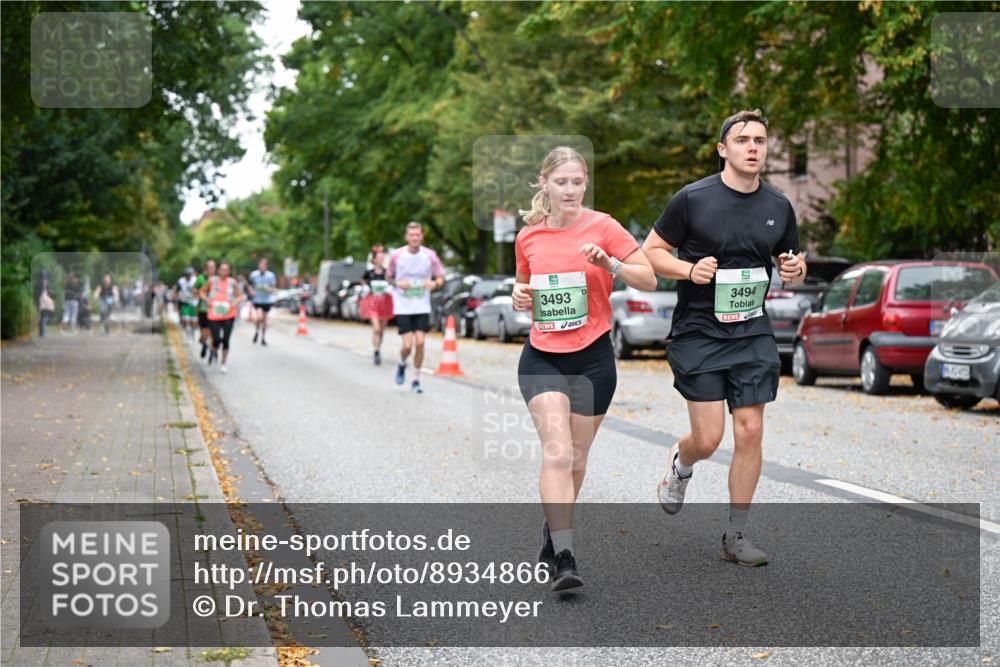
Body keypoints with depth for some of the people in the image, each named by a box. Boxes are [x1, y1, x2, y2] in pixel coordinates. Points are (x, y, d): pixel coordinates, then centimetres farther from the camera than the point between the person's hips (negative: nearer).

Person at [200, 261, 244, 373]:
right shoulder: (212, 281, -1)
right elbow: (203, 291, 11)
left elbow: (240, 296, 7)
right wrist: (207, 300, -6)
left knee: (225, 340, 0)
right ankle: (214, 352, 29)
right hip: (214, 315, 0)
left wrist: (235, 302, -12)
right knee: (216, 340, -7)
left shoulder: (232, 282, -1)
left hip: (228, 315, 0)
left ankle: (223, 363, 17)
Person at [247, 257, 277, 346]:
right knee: (259, 317, -21)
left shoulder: (271, 275, -2)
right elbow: (249, 284, 11)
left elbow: (274, 288, 4)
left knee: (264, 319, 9)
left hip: (267, 300, 2)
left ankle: (263, 338, 24)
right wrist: (251, 291, -8)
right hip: (257, 300, -2)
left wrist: (269, 289, -18)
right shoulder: (253, 274, -4)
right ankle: (257, 331, 8)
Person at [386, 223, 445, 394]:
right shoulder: (396, 255, -4)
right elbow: (389, 276, 10)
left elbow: (441, 278, 7)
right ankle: (402, 365, 26)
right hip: (402, 307, -1)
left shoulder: (430, 255, -3)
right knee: (408, 345, -9)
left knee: (420, 342, -8)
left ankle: (416, 380, 8)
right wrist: (397, 284, -11)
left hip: (422, 307, 1)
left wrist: (434, 283, -15)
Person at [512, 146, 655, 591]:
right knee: (556, 451, -17)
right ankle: (564, 558, -20)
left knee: (575, 459, 11)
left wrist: (609, 263, -23)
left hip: (593, 358, 0)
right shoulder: (528, 236, 3)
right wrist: (519, 297, -1)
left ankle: (554, 529, 37)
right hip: (541, 358, 1)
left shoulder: (602, 227, -5)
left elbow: (649, 279, -7)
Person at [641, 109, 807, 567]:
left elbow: (789, 267, 19)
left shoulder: (779, 207, 6)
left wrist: (795, 272, -5)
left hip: (753, 336, 4)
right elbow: (650, 251, -1)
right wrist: (690, 269, -19)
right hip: (698, 335, -4)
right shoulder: (692, 198, -7)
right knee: (708, 439, -6)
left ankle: (736, 536, 12)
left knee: (750, 431, -1)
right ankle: (679, 465, 32)